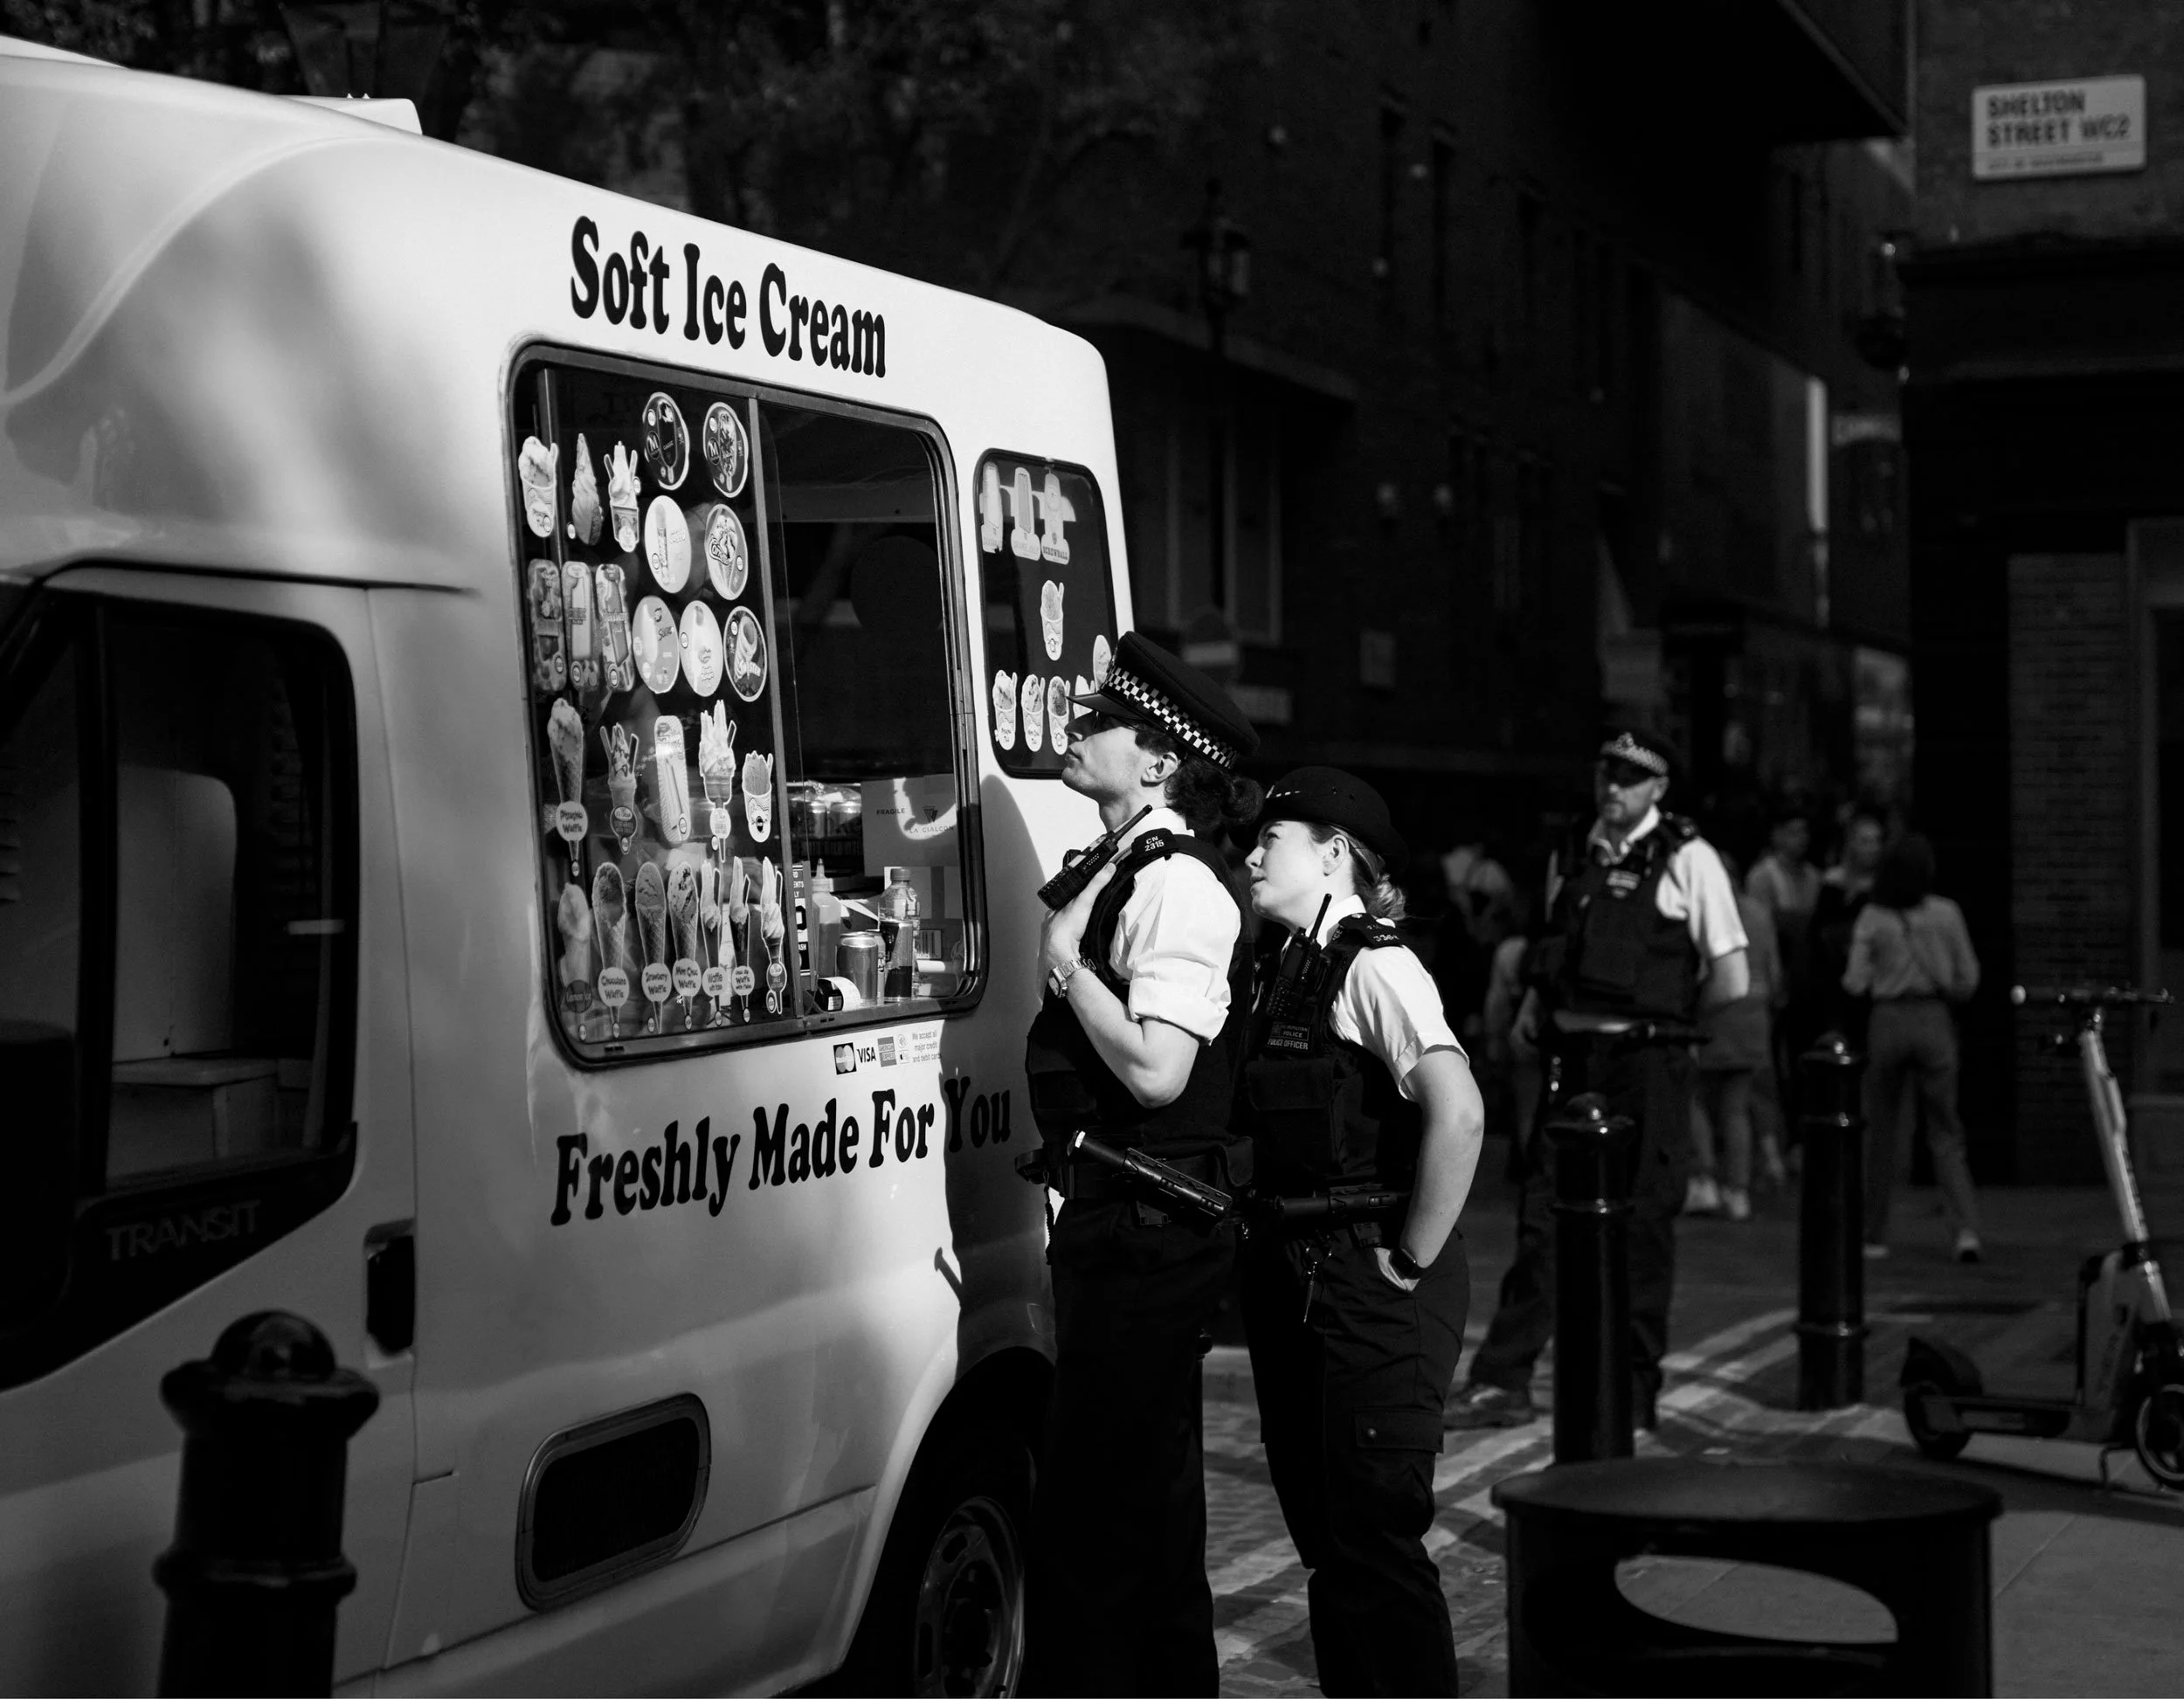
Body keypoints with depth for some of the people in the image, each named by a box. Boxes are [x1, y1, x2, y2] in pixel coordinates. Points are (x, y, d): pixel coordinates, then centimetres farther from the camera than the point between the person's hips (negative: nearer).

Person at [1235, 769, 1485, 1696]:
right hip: (1294, 1274, 9)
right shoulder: (1286, 967, 12)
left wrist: (1413, 1260, -19)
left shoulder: (1373, 966, -14)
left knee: (1370, 1537, -6)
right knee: (1322, 1535, 16)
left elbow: (1458, 1114, -27)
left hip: (1371, 1286, -9)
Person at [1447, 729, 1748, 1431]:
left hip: (1646, 1064, -5)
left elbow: (1732, 979, -7)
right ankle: (1503, 1383, 7)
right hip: (1571, 1057, 5)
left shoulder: (1686, 859, -5)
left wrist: (1661, 1017, 1)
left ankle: (1633, 1395, 14)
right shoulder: (1569, 860, 11)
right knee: (1542, 1215, 3)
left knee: (1641, 1227, 3)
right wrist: (1536, 1003, 6)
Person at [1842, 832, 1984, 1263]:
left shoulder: (1871, 918, -4)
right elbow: (1967, 980, 1)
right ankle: (1966, 1229, -11)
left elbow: (1855, 984, -6)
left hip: (1888, 1019, 0)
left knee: (1882, 1131, 11)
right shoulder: (1946, 914, -2)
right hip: (1935, 1020, 0)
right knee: (1945, 1133, 4)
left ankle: (1875, 1235, 15)